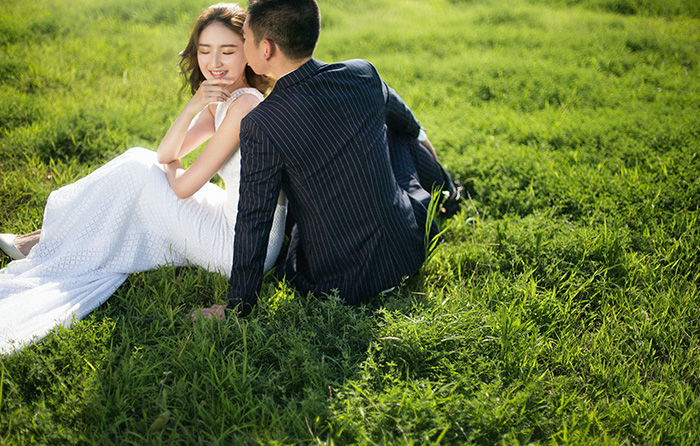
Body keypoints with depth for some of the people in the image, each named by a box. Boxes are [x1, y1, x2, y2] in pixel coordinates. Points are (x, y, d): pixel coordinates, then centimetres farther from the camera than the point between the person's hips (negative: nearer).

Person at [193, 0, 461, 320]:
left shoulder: (260, 125, -23)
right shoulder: (363, 74, -11)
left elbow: (253, 222, -18)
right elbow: (406, 121, 12)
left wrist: (238, 306, -4)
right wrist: (419, 136, 38)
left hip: (337, 284, -3)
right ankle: (443, 191, 55)